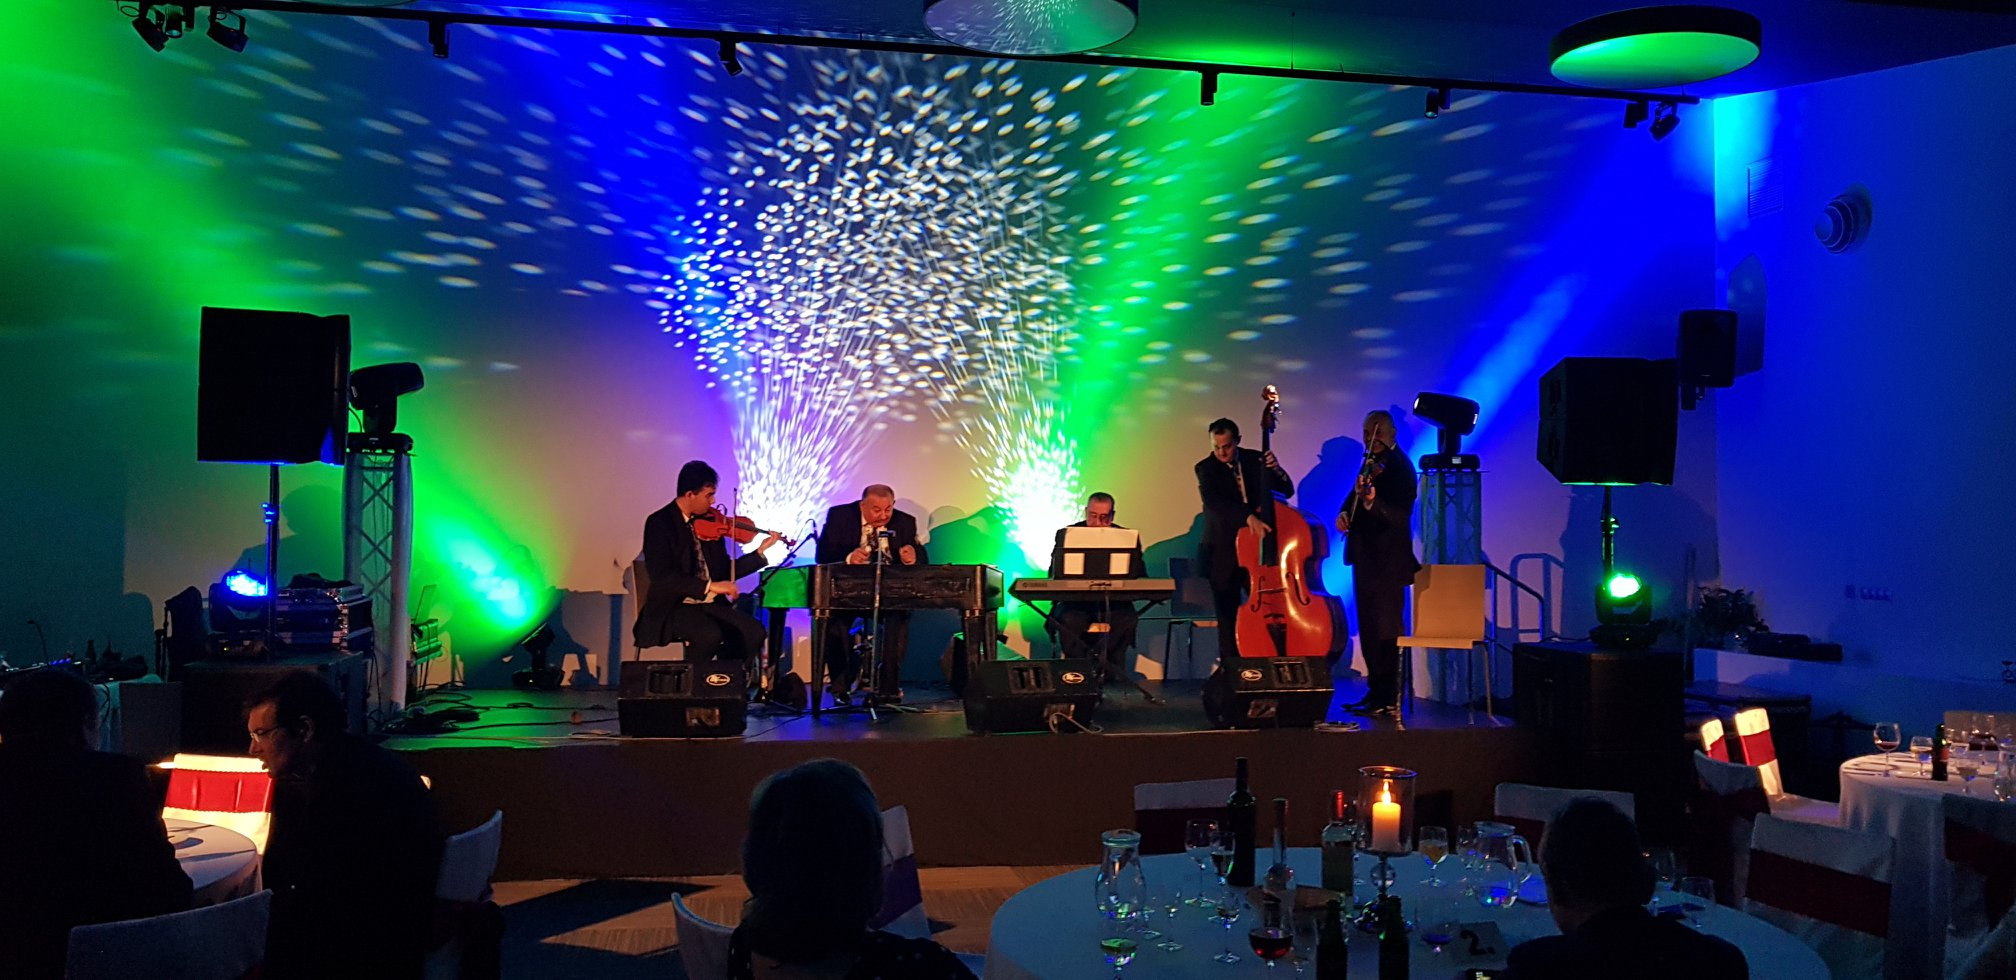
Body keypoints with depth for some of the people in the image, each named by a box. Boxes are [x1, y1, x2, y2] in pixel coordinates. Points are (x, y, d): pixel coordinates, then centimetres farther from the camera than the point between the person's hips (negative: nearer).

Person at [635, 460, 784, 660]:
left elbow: (724, 572, 14)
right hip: (673, 607, -6)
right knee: (711, 634, -32)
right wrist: (709, 586, -27)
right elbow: (661, 577, -21)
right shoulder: (659, 523, -9)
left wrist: (761, 551, 6)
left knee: (753, 631, -17)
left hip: (711, 605, 6)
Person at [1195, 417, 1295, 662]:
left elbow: (1287, 490, 5)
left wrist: (1276, 470, -17)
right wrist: (1247, 516, -38)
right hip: (1223, 553, -2)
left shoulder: (1255, 460, 4)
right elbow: (1213, 501, -24)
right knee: (1228, 617, -1)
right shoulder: (1206, 468, -5)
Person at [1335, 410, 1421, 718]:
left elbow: (1401, 516, -25)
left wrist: (1371, 502, -41)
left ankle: (1388, 700, -1)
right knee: (1368, 628, 14)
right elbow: (1355, 495, 21)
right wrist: (1344, 512, 0)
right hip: (1367, 557, 9)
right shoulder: (1371, 462, 11)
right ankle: (1376, 692, 24)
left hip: (1387, 562, -9)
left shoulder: (1399, 467, -15)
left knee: (1384, 629, -6)